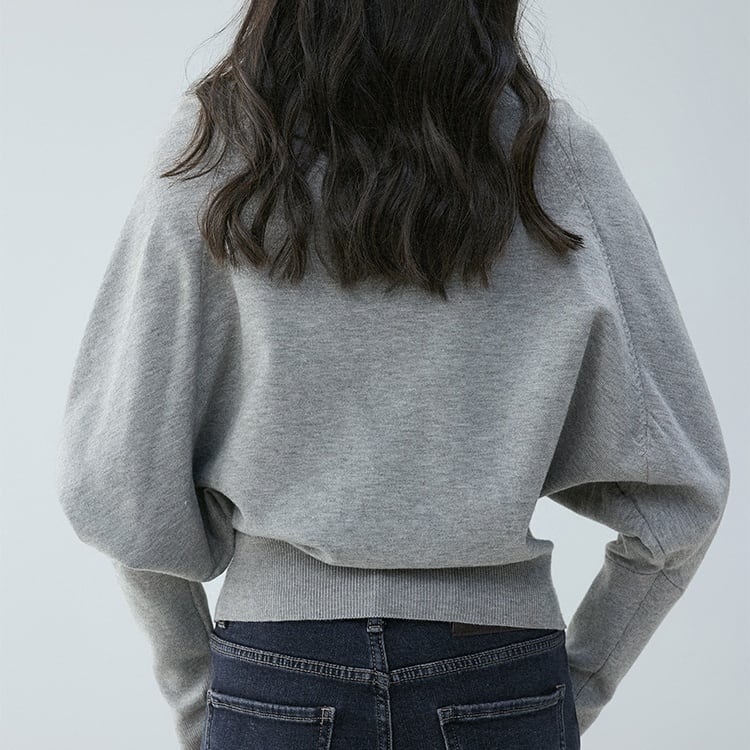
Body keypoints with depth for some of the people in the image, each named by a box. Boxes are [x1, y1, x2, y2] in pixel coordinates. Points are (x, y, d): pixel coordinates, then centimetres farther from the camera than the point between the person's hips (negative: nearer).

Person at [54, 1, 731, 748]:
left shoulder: (213, 146, -7)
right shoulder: (557, 153, -5)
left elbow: (119, 479, -7)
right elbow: (677, 491, -5)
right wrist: (576, 689, 7)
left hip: (276, 683, 0)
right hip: (500, 683, 1)